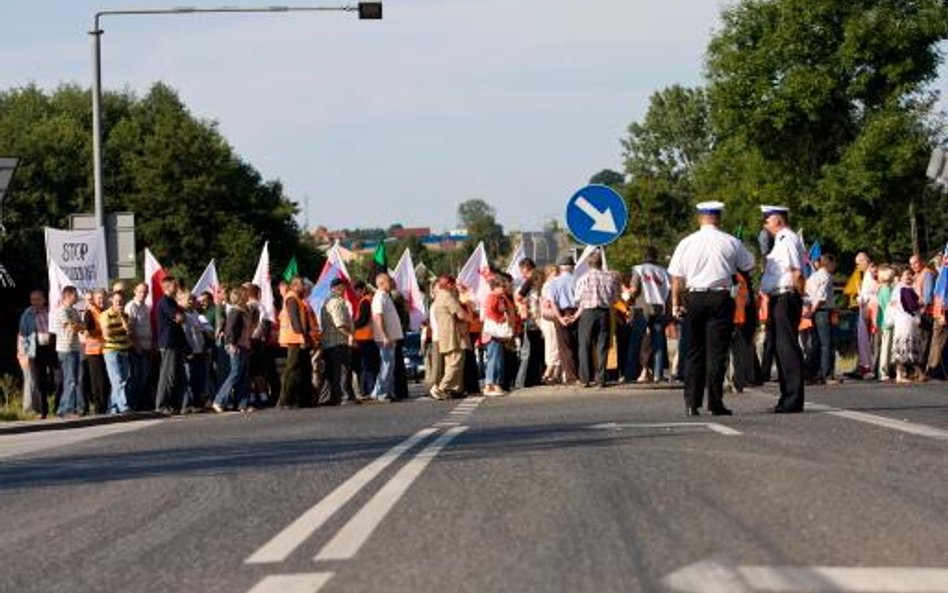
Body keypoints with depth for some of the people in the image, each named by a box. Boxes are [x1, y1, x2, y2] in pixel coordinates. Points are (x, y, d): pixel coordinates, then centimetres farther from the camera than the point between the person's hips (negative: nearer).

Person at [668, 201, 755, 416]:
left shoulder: (687, 243, 2)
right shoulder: (731, 243, 0)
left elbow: (676, 277, 0)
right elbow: (748, 267, 13)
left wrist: (676, 303, 4)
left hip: (693, 298, 2)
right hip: (720, 297, -2)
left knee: (694, 351, 8)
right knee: (716, 352, 0)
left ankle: (691, 403, 6)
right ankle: (715, 404, -3)